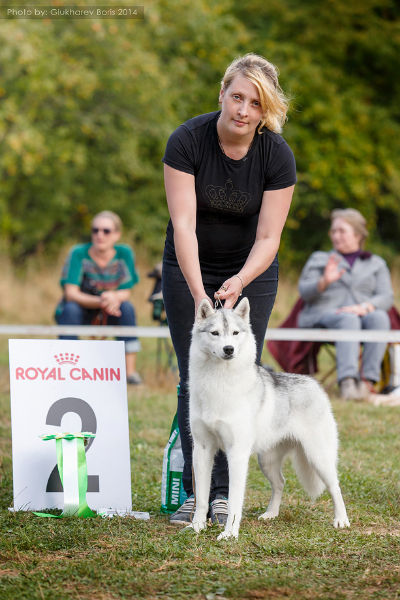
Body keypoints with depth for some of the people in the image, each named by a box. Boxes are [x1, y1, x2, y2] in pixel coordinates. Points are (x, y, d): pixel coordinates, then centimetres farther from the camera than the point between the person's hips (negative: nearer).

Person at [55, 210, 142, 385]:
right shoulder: (79, 253, -17)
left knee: (127, 307, -26)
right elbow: (70, 293, -22)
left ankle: (130, 371, -23)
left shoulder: (124, 254, -10)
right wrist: (100, 301, -39)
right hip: (80, 313, -2)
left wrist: (113, 297, -34)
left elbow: (126, 292, -9)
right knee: (71, 309, -33)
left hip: (107, 315, 2)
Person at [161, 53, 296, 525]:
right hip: (189, 268, 0)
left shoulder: (278, 156, -18)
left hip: (251, 270, 1)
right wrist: (198, 294, -35)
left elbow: (268, 237, -17)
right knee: (193, 378, -5)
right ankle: (193, 491, -1)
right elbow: (183, 224, -25)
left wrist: (240, 282, -36)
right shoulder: (187, 141, -22)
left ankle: (224, 493, -1)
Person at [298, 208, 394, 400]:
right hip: (323, 314, -1)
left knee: (379, 317, -35)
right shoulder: (318, 259, 26)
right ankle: (347, 381, -56)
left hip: (362, 314, 1)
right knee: (348, 320, -38)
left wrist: (364, 307, -15)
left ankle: (367, 379, -44)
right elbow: (304, 291, 9)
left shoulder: (376, 263, 24)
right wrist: (324, 282, -13)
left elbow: (386, 297, 8)